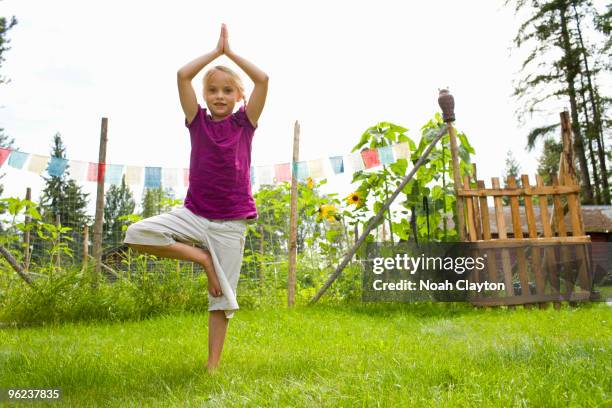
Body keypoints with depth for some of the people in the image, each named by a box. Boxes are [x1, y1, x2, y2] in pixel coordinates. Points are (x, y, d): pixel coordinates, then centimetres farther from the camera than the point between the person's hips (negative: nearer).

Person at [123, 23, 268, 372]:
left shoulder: (244, 123, 2)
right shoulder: (198, 120, 4)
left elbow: (263, 79, -9)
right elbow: (182, 75, -5)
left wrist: (231, 52, 2)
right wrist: (216, 50, 4)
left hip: (231, 223, -1)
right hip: (194, 214, 2)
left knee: (222, 295, 3)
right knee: (137, 233, -20)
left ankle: (213, 364, 16)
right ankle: (201, 257, -4)